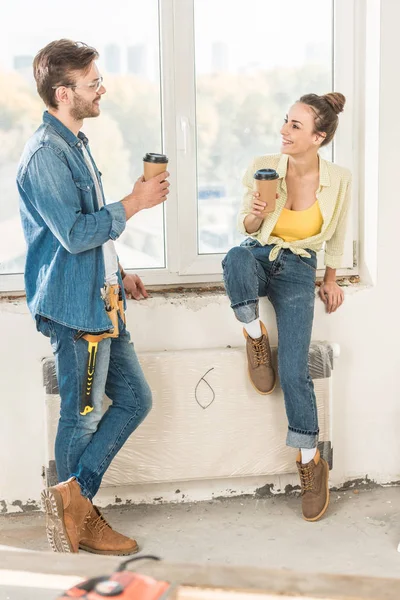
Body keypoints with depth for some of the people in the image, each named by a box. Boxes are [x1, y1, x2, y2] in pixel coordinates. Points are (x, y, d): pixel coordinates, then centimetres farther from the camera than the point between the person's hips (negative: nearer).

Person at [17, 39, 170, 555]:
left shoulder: (74, 144, 15)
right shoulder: (45, 154, -17)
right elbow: (75, 233, -22)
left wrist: (118, 274, 20)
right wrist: (135, 202, -15)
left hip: (100, 301, 10)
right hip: (74, 305, -10)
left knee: (134, 399, 11)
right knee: (83, 415, 3)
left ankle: (74, 496, 17)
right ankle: (79, 514, 20)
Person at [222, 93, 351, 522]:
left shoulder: (338, 180, -10)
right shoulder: (263, 168, -12)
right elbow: (247, 228, 0)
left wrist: (331, 278, 17)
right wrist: (254, 216, -24)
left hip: (298, 270, -1)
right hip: (259, 257, 1)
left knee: (294, 372, -11)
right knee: (237, 259, -40)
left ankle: (310, 462, 8)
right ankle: (254, 335, -11)